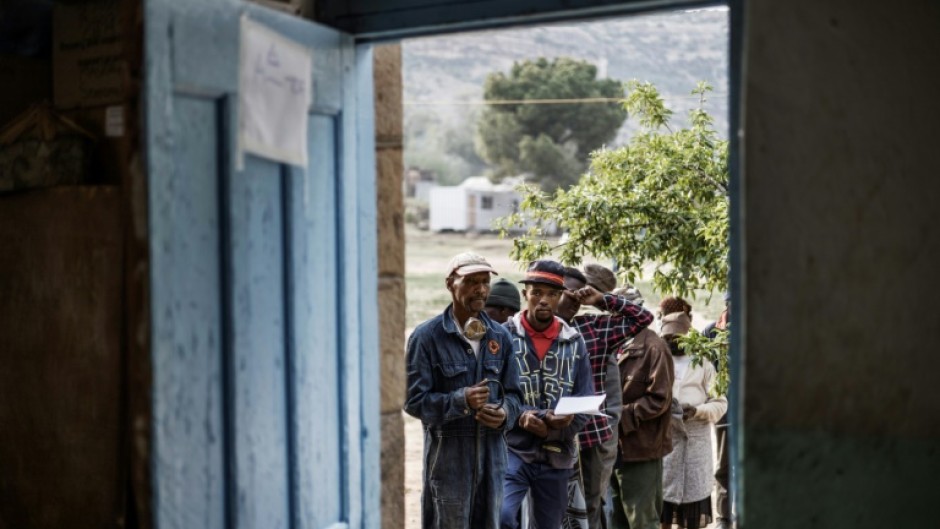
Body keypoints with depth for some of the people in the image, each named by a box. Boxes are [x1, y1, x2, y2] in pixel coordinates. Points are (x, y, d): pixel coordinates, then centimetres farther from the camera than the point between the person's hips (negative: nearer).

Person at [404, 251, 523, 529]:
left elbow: (513, 393, 14)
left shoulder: (499, 337, 11)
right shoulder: (427, 336, -5)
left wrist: (505, 414, -8)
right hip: (448, 453, -5)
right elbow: (414, 399, -9)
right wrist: (461, 400, -22)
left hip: (492, 451, 5)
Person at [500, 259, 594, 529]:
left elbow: (586, 401, 5)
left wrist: (566, 420, -16)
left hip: (557, 455, 4)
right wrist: (518, 416, -22)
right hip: (512, 449, -4)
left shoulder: (574, 342, 7)